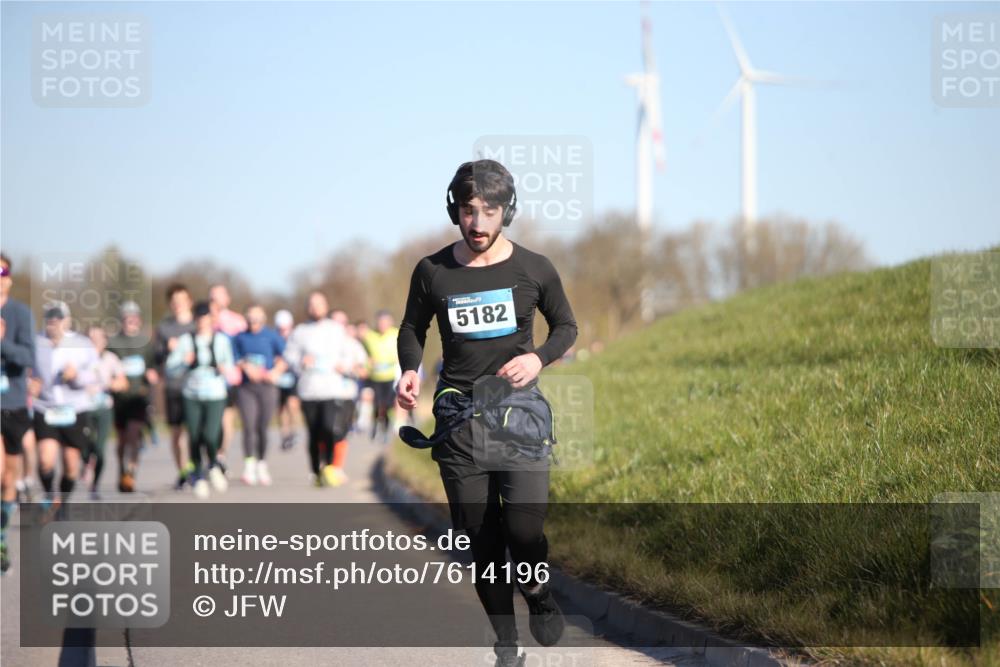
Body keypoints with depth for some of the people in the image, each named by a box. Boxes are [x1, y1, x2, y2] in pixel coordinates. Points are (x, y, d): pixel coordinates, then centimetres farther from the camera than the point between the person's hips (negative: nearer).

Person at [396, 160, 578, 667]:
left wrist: (539, 358, -9)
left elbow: (566, 326, 11)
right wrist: (410, 370, -4)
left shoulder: (534, 269, -2)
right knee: (480, 538, 3)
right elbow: (413, 328, 16)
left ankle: (537, 589, 14)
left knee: (524, 526, -19)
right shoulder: (432, 272, 0)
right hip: (457, 414, 2)